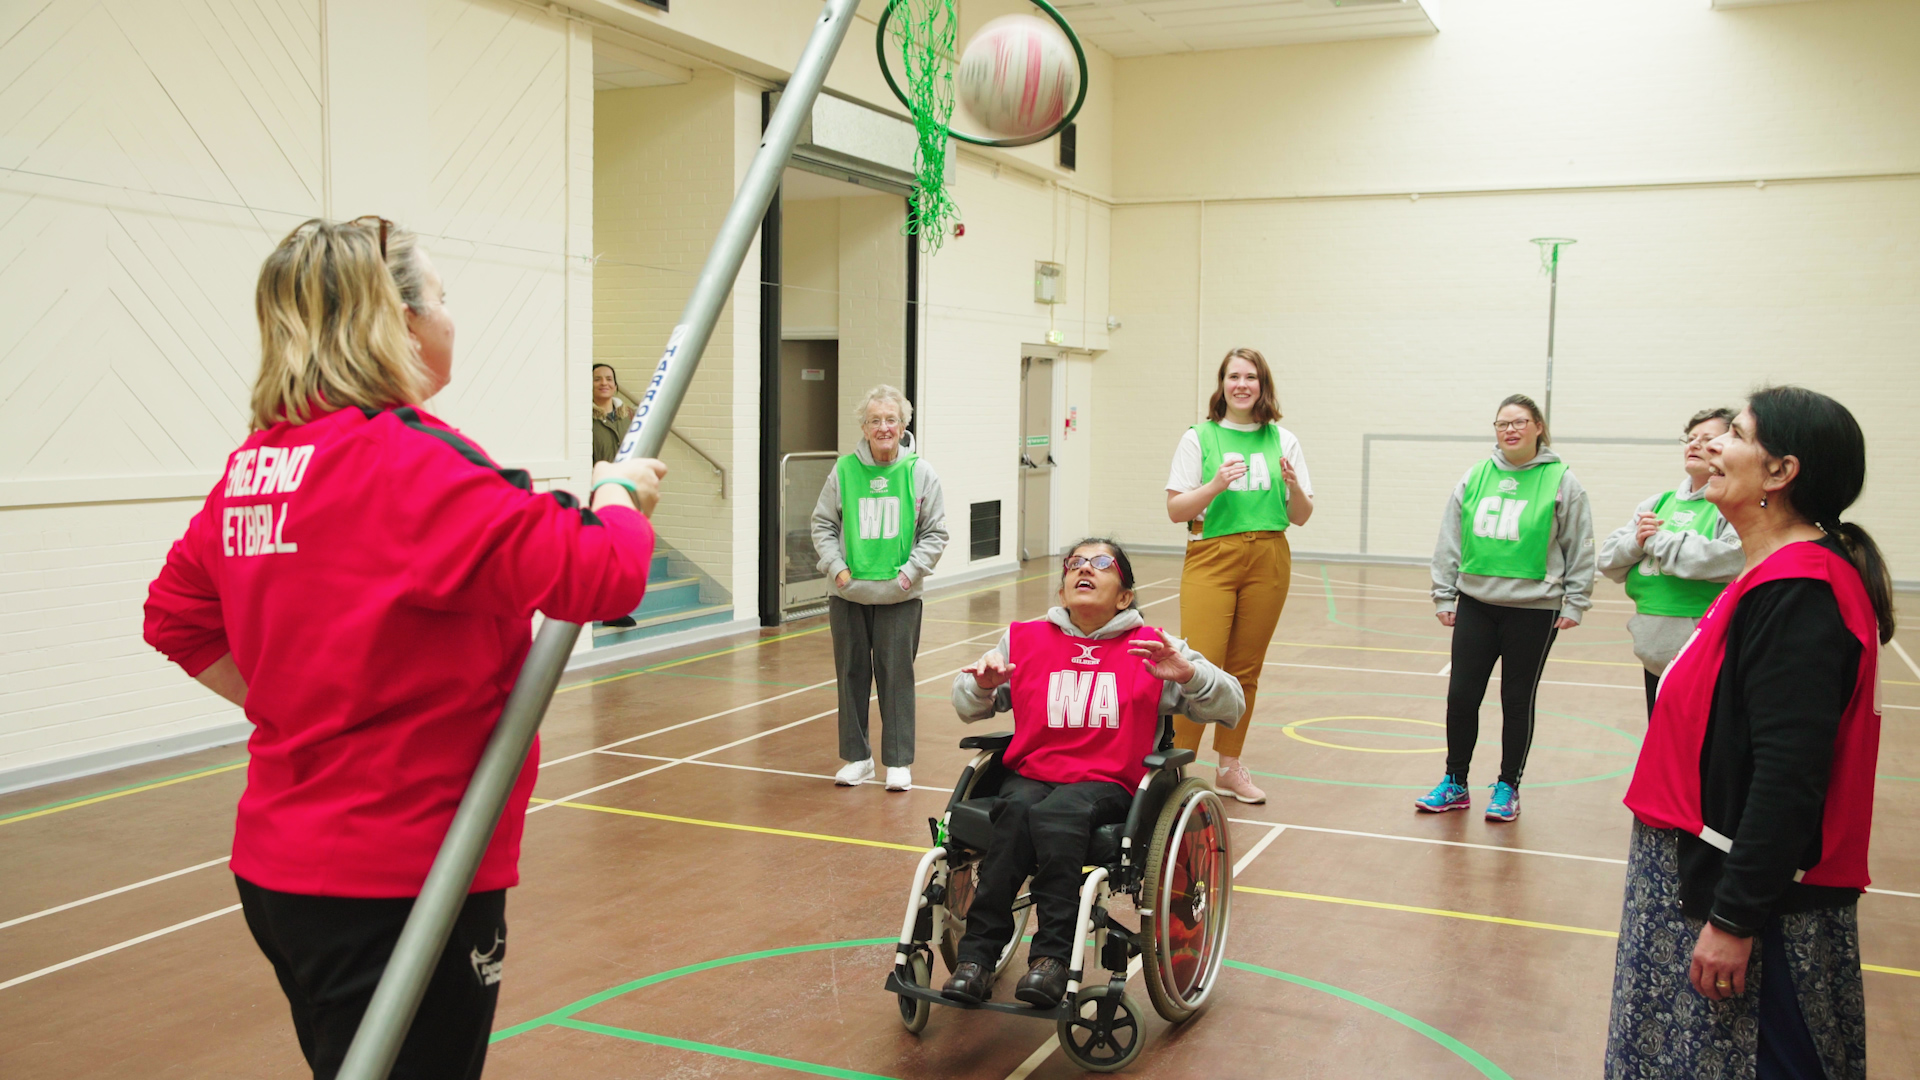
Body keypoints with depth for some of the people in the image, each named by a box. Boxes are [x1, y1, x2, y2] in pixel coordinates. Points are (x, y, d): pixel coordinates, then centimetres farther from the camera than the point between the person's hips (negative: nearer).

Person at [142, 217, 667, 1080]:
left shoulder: (255, 464, 5)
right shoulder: (415, 464, -21)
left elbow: (175, 617, 17)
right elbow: (598, 576, -25)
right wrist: (618, 492, -5)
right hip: (394, 882, -9)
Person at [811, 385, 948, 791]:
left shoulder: (920, 473, -3)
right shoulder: (844, 470, -2)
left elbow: (936, 533, 2)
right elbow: (823, 524, 6)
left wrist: (910, 571, -8)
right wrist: (836, 567, -5)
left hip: (900, 598, -1)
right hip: (849, 595, 2)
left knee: (897, 677, 2)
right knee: (852, 677, 10)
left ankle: (898, 762, 14)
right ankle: (856, 757, 24)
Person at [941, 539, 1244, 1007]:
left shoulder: (1151, 648, 10)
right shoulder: (1026, 640, 16)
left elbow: (1230, 706, 7)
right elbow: (967, 710, 22)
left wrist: (1187, 674, -13)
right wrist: (982, 684, -1)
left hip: (1108, 784, -2)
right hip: (1030, 775, 2)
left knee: (1057, 813, -35)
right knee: (1017, 811, -32)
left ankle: (1053, 955, -28)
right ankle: (977, 956, -28)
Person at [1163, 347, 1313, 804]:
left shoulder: (1283, 441, 8)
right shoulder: (1198, 438, 0)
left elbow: (1301, 516, 8)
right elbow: (1176, 510, -4)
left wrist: (1293, 484, -12)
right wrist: (1216, 485, -19)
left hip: (1268, 561, 3)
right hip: (1211, 559, -3)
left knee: (1245, 671, 9)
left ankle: (1228, 767, 22)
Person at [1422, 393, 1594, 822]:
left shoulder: (1561, 481, -3)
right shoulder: (1475, 477, 4)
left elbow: (1580, 547, 0)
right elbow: (1449, 540, 9)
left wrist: (1575, 603, -2)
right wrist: (1444, 595, 7)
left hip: (1533, 610, -3)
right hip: (1475, 605, 3)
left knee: (1518, 701, 7)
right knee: (1461, 695, 4)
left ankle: (1508, 787, 21)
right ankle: (1455, 784, 19)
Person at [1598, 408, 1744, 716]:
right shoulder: (1660, 503, 14)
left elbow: (1732, 558, -26)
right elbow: (1609, 561, 12)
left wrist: (1656, 540, -13)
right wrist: (1636, 541, -11)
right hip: (1656, 655, 7)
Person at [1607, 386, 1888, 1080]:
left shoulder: (1798, 594, -22)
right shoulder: (1782, 578, 10)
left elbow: (1788, 779, -26)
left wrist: (1734, 918, -24)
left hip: (1758, 904, -10)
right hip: (1706, 874, 10)